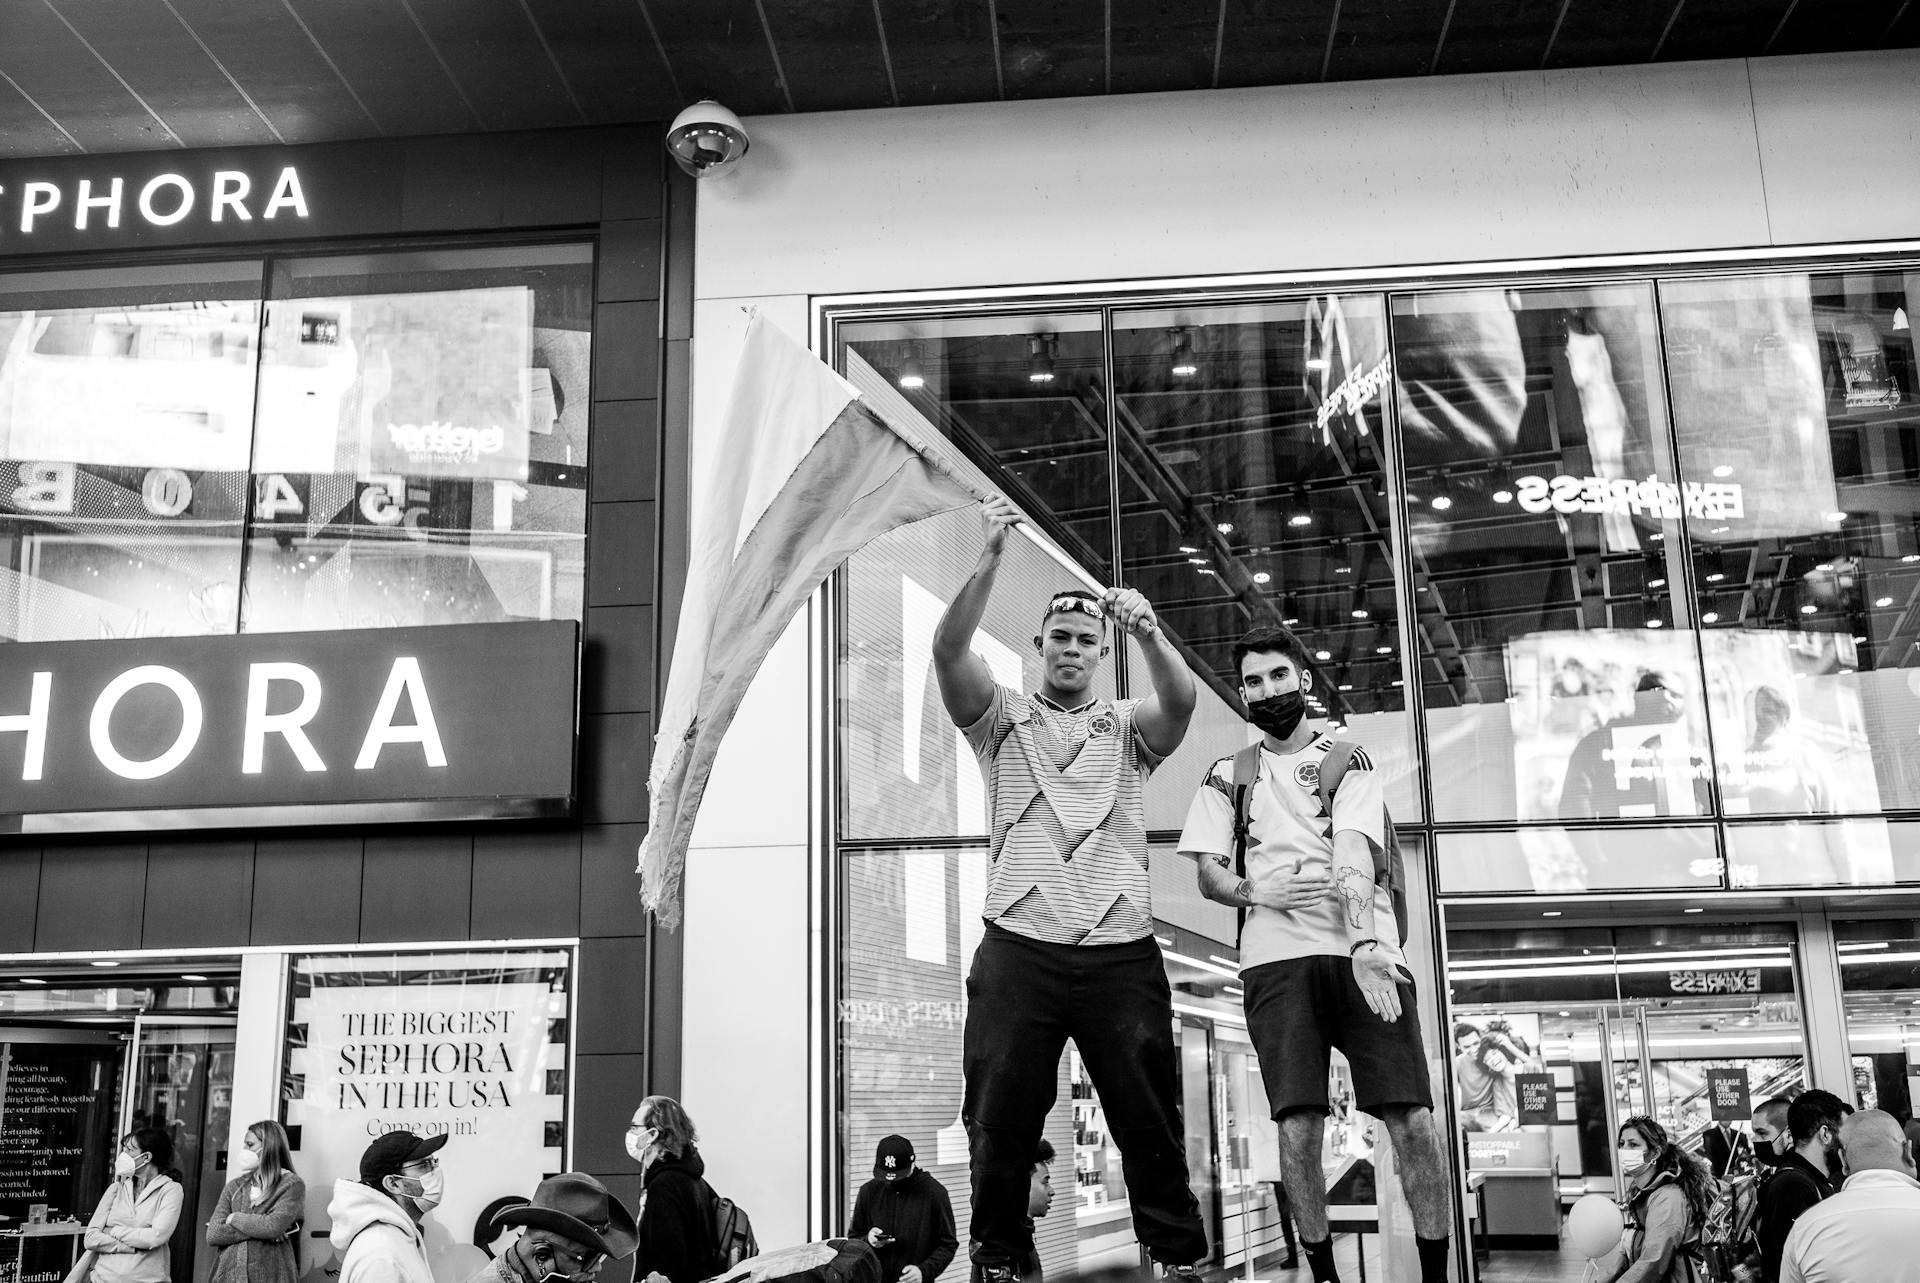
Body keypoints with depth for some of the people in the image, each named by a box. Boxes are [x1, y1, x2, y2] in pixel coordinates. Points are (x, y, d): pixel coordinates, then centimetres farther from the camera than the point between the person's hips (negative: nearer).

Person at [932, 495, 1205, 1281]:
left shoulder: (1128, 727, 14)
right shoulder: (1002, 719, 11)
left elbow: (1181, 700, -8)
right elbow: (949, 653, -7)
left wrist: (1148, 632, -28)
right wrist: (991, 559, -19)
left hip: (1122, 953, 1)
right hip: (1019, 951, 0)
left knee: (1150, 1123, 4)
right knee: (999, 1124, 3)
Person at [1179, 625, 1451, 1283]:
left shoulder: (1347, 759, 11)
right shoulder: (1227, 775, 19)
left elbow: (1353, 854, -6)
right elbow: (1207, 875, 15)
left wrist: (1365, 944, -21)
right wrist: (1258, 891, -8)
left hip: (1363, 951, -1)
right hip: (1275, 958, 2)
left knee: (1413, 1122, -9)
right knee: (1297, 1131, -7)